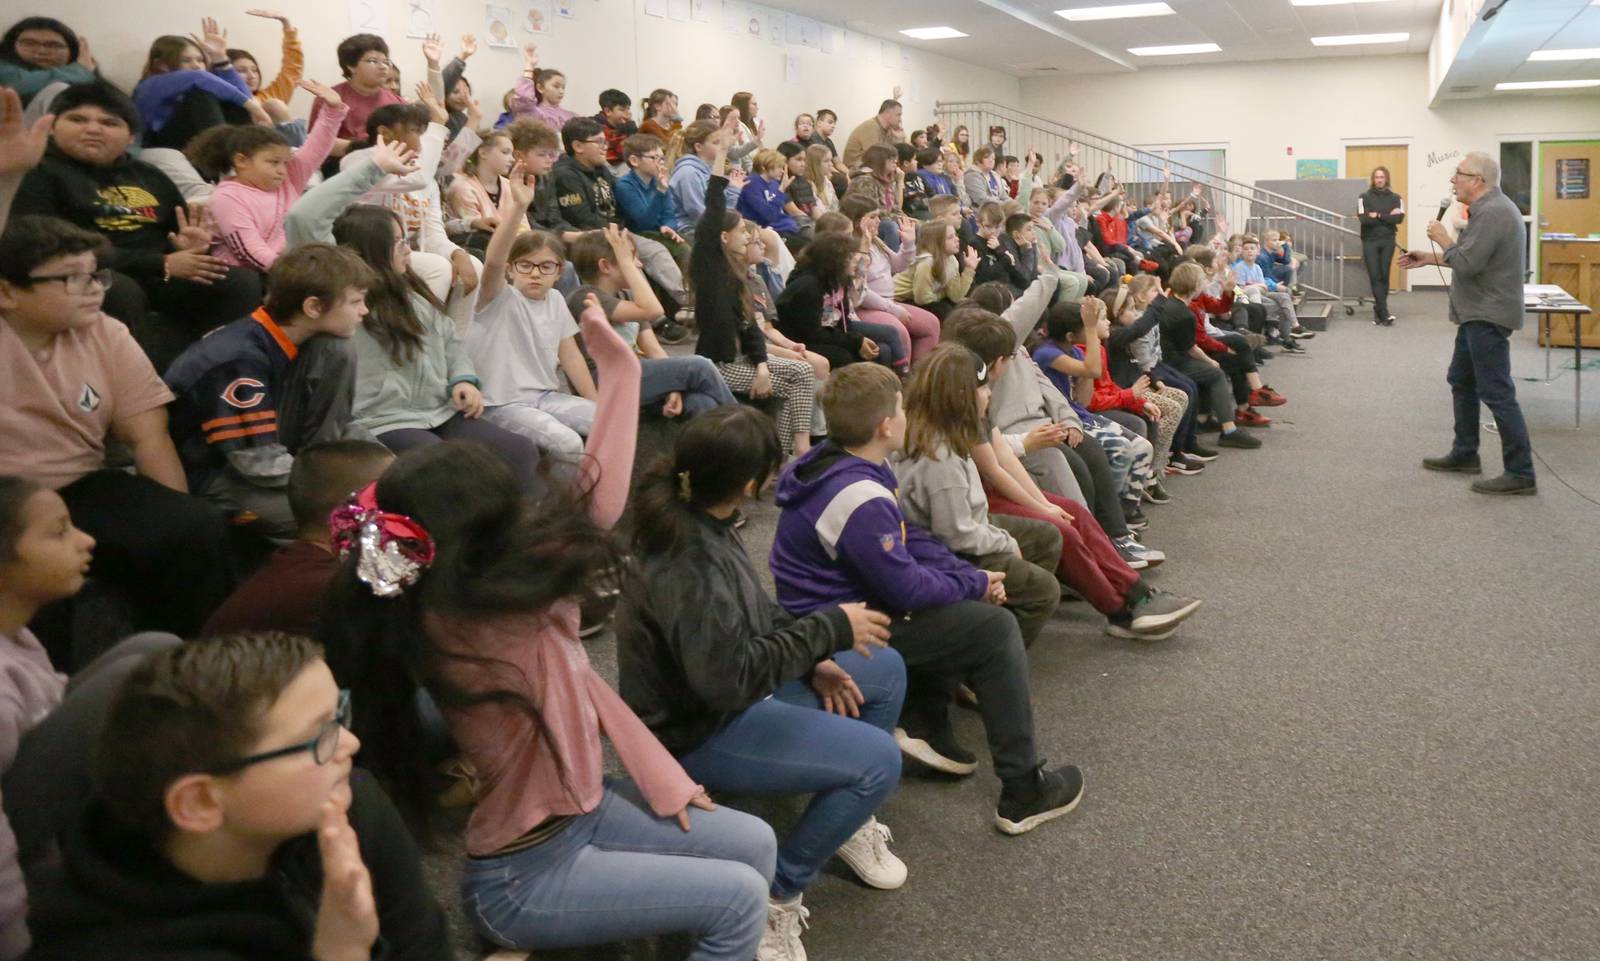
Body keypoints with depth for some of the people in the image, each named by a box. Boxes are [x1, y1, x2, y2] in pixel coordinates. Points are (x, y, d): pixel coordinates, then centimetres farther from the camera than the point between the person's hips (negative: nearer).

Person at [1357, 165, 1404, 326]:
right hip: (1370, 242, -2)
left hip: (1388, 241, 2)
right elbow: (1363, 219, -13)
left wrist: (1378, 216, -13)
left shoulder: (1395, 198, 6)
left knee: (1384, 276, 3)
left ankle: (1379, 310, 15)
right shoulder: (1364, 197, 1)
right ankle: (1384, 314, -8)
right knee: (1375, 277, -7)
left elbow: (1399, 218, -9)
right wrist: (1387, 217, -10)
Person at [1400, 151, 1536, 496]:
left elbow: (1466, 264, -25)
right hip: (1478, 315, 11)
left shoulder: (1492, 213, -20)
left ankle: (1520, 474, -7)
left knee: (1496, 393, -9)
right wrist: (1429, 258, 19)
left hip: (1488, 317, -11)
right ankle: (1464, 454, 30)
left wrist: (1442, 238, -8)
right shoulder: (1490, 208, 15)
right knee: (1462, 381, 20)